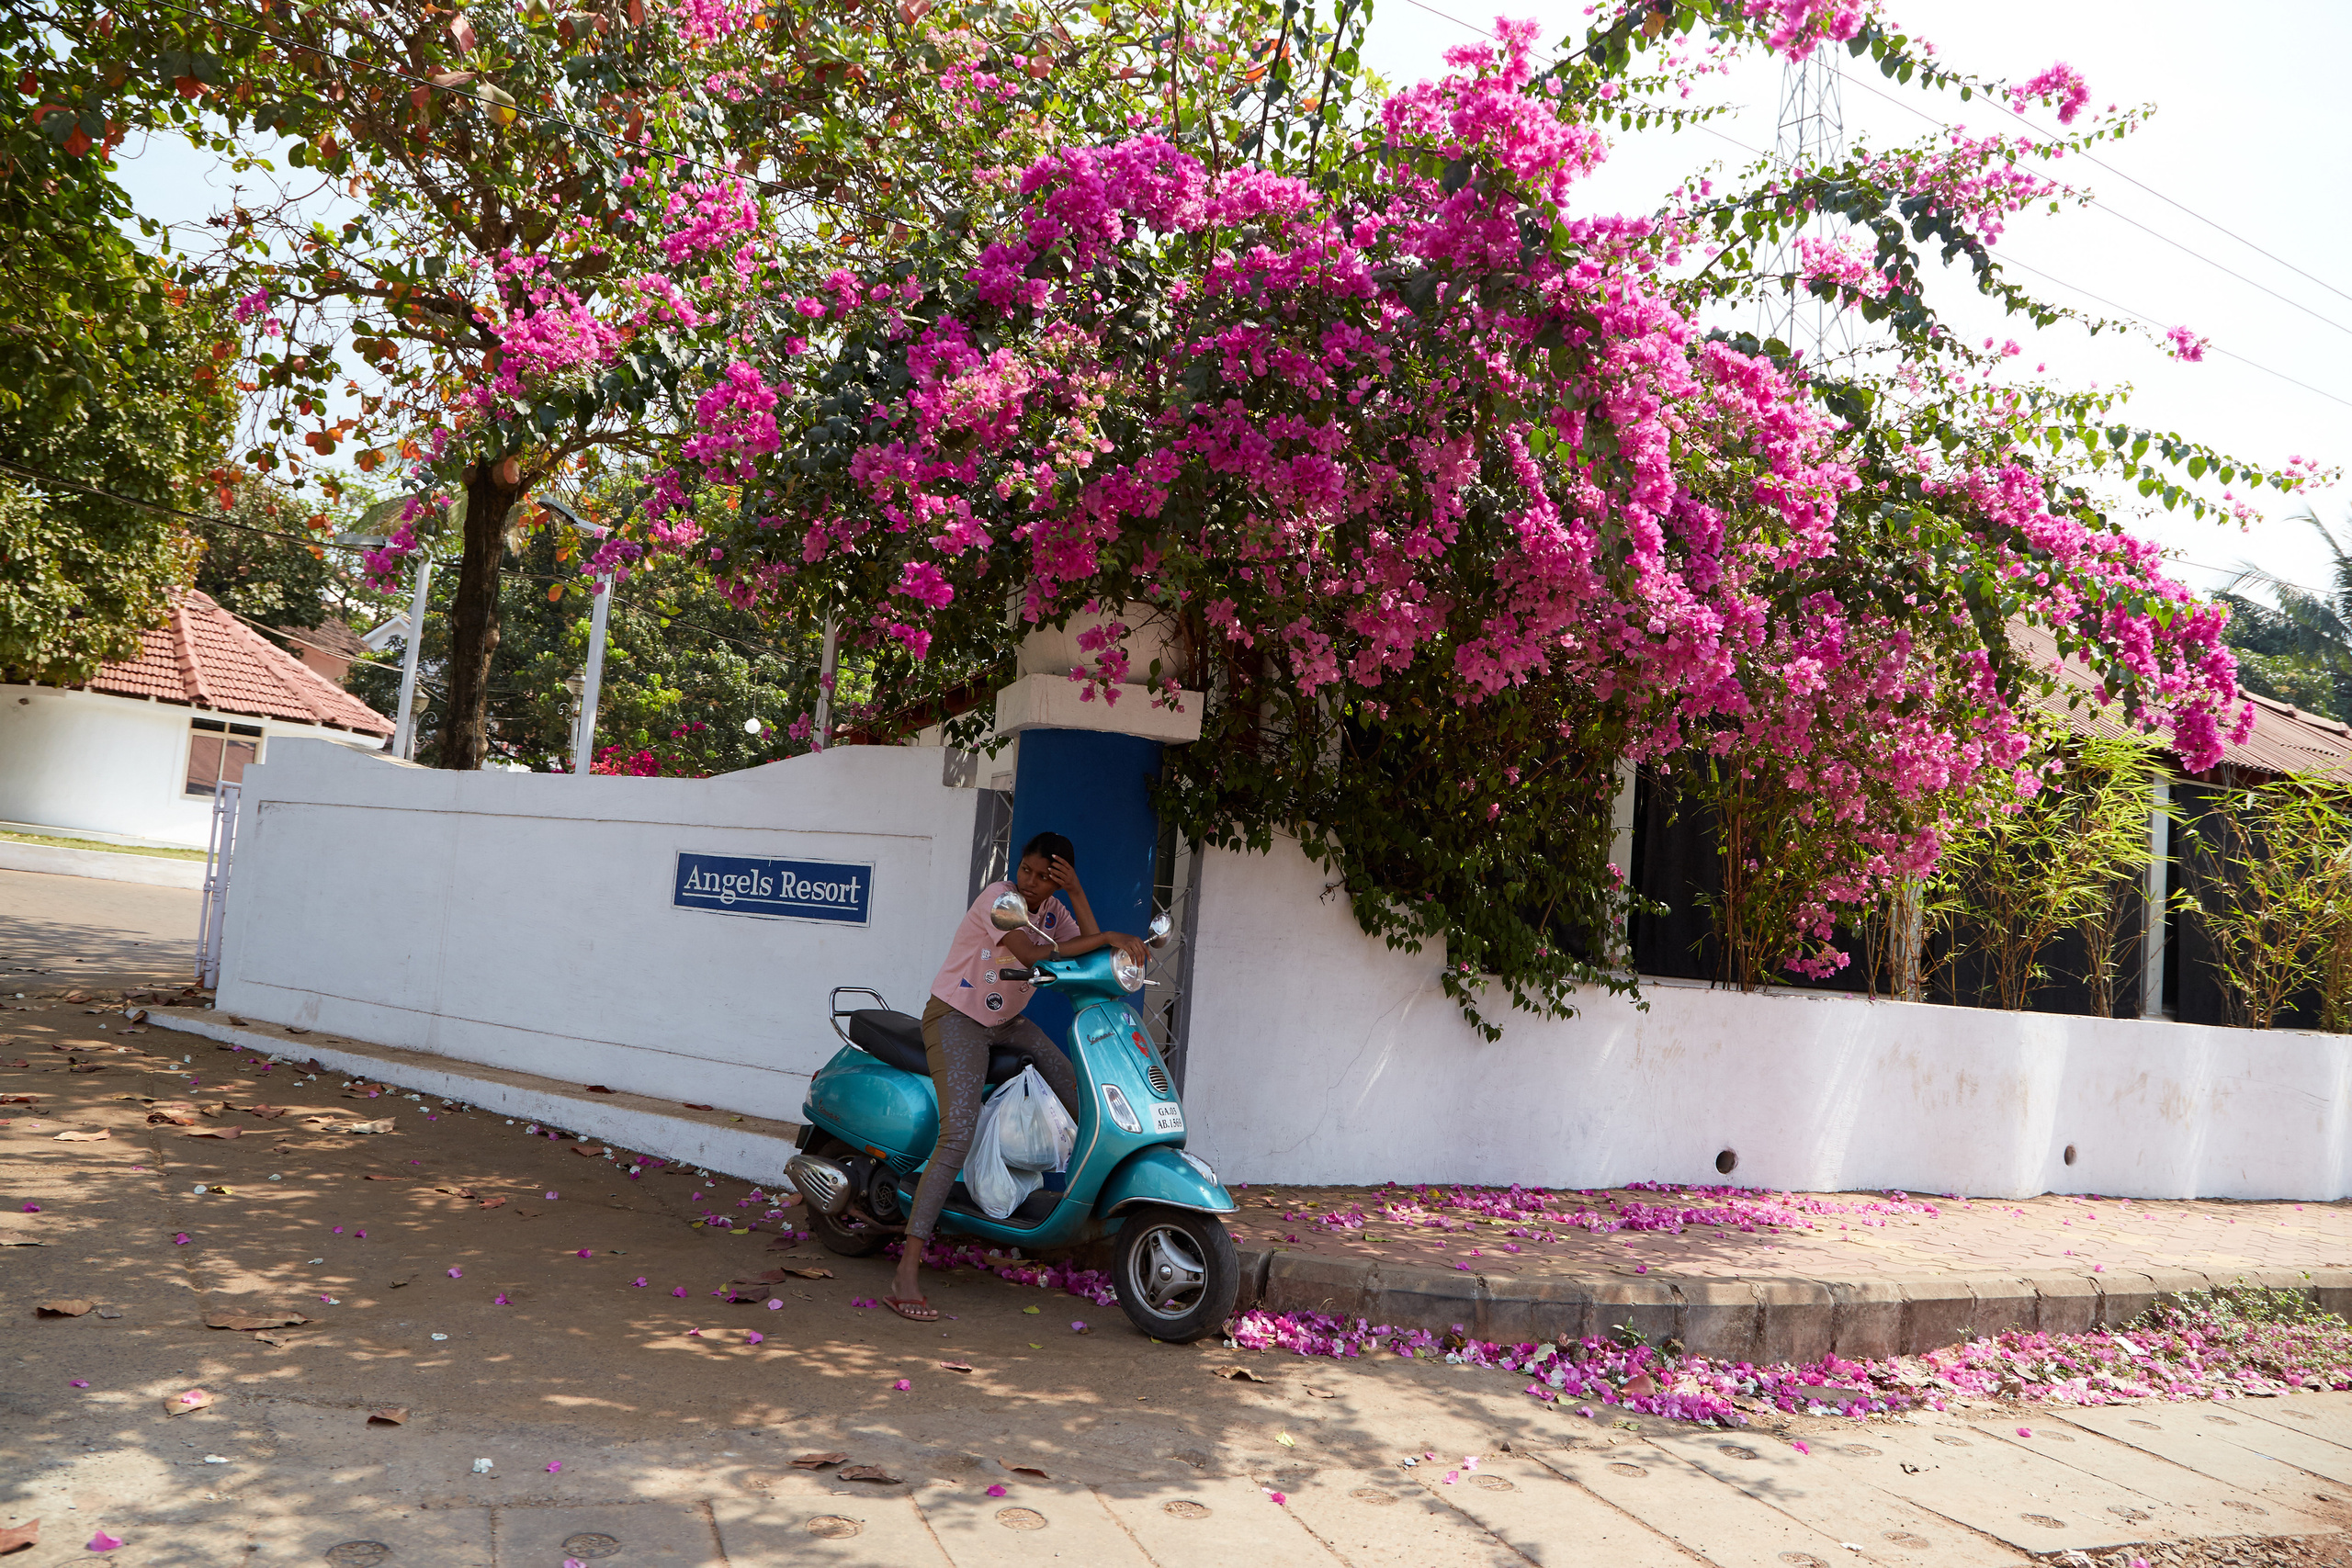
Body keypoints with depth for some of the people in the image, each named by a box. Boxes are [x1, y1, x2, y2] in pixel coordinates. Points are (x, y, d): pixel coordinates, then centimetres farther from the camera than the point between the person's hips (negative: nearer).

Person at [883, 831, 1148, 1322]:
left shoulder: (1054, 910, 5)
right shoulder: (998, 897, -17)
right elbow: (1033, 957, -33)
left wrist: (1077, 893, -15)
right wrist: (1108, 937, -33)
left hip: (1007, 1023, 8)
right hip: (956, 1018, -8)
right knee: (958, 1136, -23)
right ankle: (906, 1274, -27)